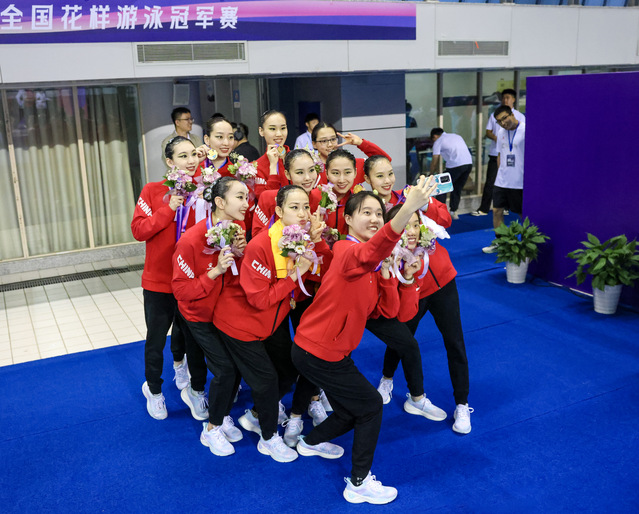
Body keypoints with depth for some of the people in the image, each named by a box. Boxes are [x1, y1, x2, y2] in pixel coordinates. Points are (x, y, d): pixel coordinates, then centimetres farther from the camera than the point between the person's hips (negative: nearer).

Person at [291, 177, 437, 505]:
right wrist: (409, 208, -63)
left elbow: (388, 311, 1)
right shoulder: (347, 252, -21)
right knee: (371, 405, 2)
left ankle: (310, 443, 49)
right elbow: (371, 252, -49)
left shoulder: (372, 266, 8)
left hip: (333, 351, 9)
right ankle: (359, 484, 17)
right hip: (317, 352, -9)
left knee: (351, 411, 22)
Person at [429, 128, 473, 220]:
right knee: (457, 189, 20)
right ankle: (454, 212, 24)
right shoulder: (456, 136, 28)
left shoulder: (438, 142, 10)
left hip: (455, 165, -6)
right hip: (469, 163, 7)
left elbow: (435, 162, 10)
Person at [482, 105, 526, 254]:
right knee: (497, 211, 8)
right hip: (501, 181, 6)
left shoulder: (525, 130, -13)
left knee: (524, 214, 6)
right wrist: (501, 173, 12)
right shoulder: (501, 133, 9)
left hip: (520, 182, -6)